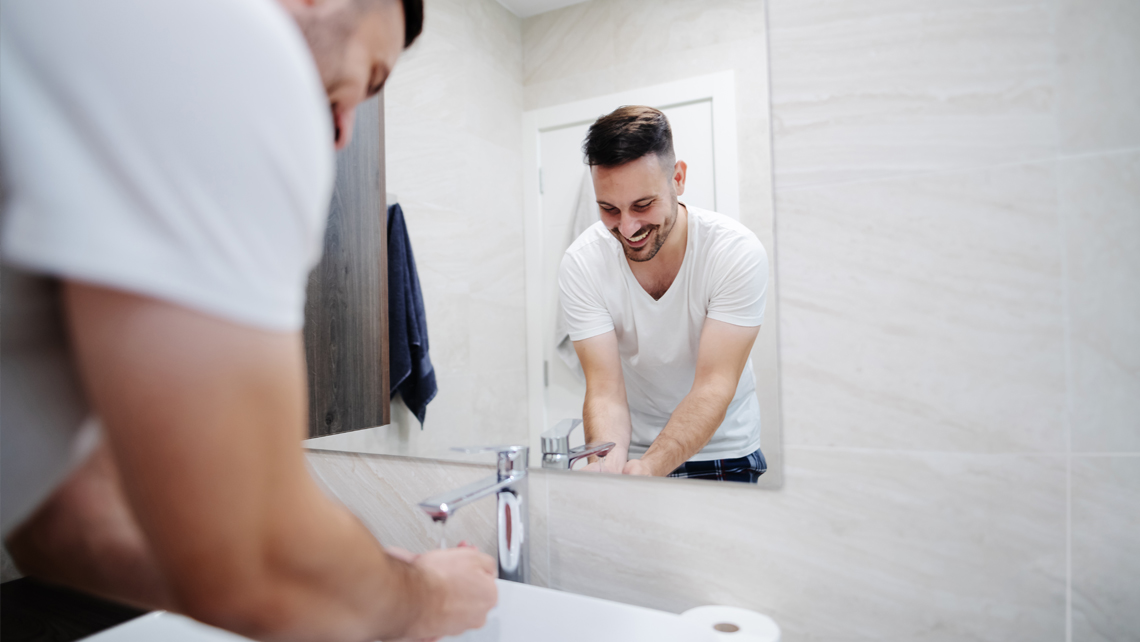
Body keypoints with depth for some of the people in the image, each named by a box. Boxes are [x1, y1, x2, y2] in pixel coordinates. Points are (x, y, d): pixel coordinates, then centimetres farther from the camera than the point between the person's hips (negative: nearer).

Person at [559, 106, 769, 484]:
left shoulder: (738, 253, -19)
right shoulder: (581, 264, -15)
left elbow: (713, 386, -22)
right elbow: (605, 391, -17)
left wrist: (647, 469, -36)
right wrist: (608, 465, -36)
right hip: (629, 451, 1)